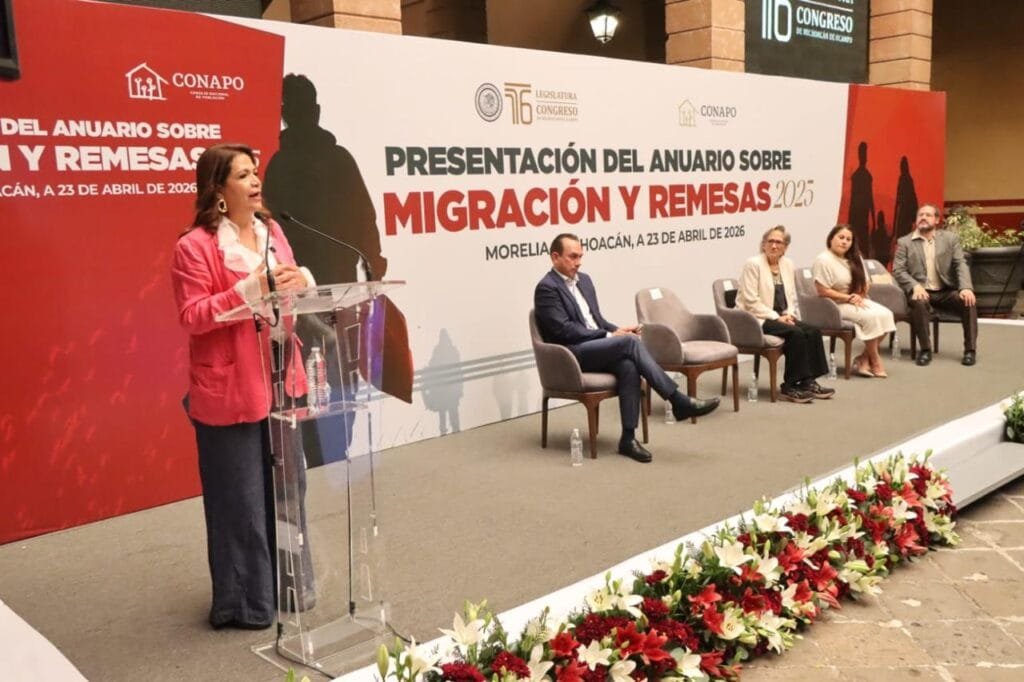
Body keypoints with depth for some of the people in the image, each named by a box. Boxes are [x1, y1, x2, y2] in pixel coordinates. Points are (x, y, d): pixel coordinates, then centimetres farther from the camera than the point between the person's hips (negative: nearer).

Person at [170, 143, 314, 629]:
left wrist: (301, 283, -5)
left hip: (279, 381, 7)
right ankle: (243, 601, 17)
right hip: (229, 390, -7)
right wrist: (251, 289, -24)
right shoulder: (194, 246, -11)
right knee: (240, 498, 2)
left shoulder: (271, 232, 10)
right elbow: (192, 317, -15)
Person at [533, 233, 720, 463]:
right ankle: (678, 401, -25)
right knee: (630, 342, -27)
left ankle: (628, 437, -25)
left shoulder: (584, 280, 18)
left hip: (596, 348, 7)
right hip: (571, 355, -7)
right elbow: (564, 330, -15)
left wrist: (617, 330, -1)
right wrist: (609, 335, -16)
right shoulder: (547, 288, -8)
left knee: (628, 367, -27)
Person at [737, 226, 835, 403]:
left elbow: (791, 297, 16)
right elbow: (751, 302, -16)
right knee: (796, 334, -27)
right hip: (757, 320, -7)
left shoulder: (787, 264, 11)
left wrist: (788, 314, -5)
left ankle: (808, 382, -11)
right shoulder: (753, 264, -10)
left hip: (780, 317, 7)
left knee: (813, 331, -16)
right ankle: (790, 387, -19)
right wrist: (776, 317, -19)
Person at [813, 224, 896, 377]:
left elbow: (865, 284, 14)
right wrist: (848, 298, -18)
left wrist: (859, 297, -8)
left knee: (886, 314, -17)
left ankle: (864, 358, -9)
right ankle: (875, 361, -10)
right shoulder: (823, 260, -14)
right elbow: (822, 291, -18)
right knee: (871, 317, -28)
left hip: (858, 301, 8)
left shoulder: (854, 259, 12)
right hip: (836, 305, -8)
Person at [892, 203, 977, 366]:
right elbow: (898, 270, -3)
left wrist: (966, 287, -16)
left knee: (969, 301, -24)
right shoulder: (905, 242, 4)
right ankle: (925, 350, -23)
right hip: (921, 291, -2)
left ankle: (970, 350, -13)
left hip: (946, 291, 2)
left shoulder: (950, 238, 10)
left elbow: (961, 265, 3)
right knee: (919, 302, -36)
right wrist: (915, 286, -22)